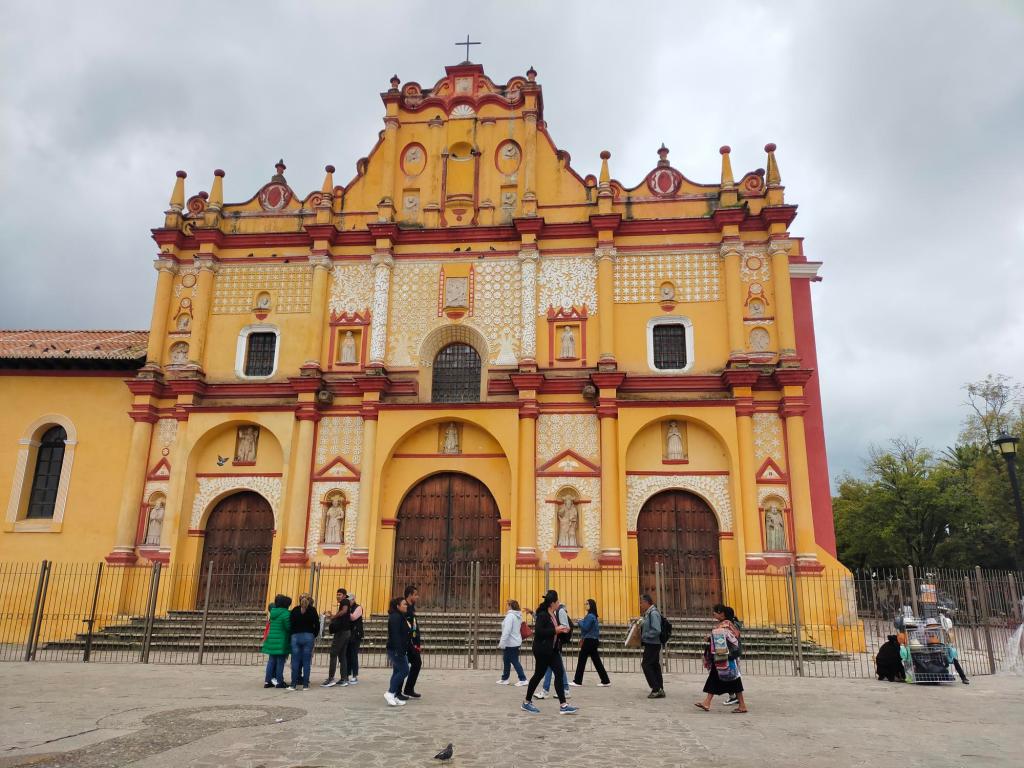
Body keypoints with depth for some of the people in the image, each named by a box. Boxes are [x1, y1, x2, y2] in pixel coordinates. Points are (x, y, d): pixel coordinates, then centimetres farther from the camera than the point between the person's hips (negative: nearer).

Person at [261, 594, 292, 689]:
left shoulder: (272, 612, 7)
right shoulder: (285, 613, -16)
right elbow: (288, 627, -16)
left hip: (271, 640, 7)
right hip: (281, 641, -7)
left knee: (271, 661, 14)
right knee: (280, 661, 1)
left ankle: (267, 681, 17)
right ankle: (279, 682, 4)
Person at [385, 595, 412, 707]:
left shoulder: (400, 617, 16)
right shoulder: (395, 617, -15)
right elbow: (395, 635, -23)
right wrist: (399, 651, -27)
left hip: (399, 650, 10)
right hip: (396, 649, -10)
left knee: (398, 672, 11)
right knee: (404, 670, -10)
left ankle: (394, 696, 15)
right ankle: (390, 693, -6)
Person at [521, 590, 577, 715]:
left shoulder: (553, 615, 10)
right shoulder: (542, 615, -16)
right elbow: (538, 631, -26)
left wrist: (561, 630, 2)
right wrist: (555, 630, -23)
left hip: (553, 650, 9)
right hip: (542, 650, -9)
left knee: (559, 674, 1)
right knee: (539, 675, 3)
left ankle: (563, 705, 2)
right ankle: (527, 702, 20)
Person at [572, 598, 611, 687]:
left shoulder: (590, 616, -16)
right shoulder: (593, 616, 13)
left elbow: (585, 628, -20)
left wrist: (580, 621, -4)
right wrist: (582, 638, 16)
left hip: (590, 641, -9)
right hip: (593, 640, 9)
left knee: (581, 660, 1)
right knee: (596, 660, 9)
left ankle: (577, 681, 8)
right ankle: (605, 681, 9)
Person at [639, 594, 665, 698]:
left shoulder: (653, 613, -18)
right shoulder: (648, 613, 12)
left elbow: (656, 630, -25)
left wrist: (644, 635, -18)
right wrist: (640, 623, 8)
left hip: (652, 644, -10)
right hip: (651, 644, 10)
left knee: (646, 665, -6)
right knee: (655, 666, 12)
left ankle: (656, 689, -3)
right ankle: (660, 690, 17)